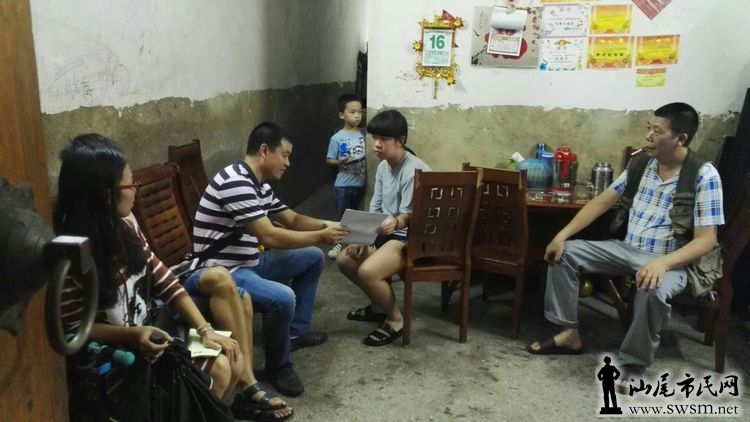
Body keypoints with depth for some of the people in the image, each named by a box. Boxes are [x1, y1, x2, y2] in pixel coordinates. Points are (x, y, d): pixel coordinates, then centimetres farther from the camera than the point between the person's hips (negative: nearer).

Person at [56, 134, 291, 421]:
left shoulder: (124, 224, -5)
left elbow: (162, 279, -2)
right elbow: (73, 329, -19)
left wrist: (204, 329, -8)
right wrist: (133, 335, -33)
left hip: (147, 329, 7)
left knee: (232, 362, -4)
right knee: (218, 369, -16)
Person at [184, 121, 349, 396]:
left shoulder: (259, 184, 9)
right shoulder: (236, 182, -24)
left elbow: (292, 220, 16)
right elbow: (270, 237, -29)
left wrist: (327, 226, -2)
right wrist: (321, 236, -19)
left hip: (250, 263, 11)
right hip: (222, 273, -11)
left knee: (313, 258, 15)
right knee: (283, 297, -34)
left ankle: (296, 331, 23)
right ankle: (278, 366, -6)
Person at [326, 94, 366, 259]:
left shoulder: (363, 134, 1)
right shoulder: (337, 138, -9)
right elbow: (329, 160, -5)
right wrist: (340, 162, -22)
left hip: (361, 183, 3)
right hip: (343, 184, -3)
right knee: (342, 216, 5)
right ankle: (340, 243, 17)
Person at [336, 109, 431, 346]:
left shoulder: (414, 171, -22)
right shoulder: (383, 167, 6)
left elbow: (410, 215, -25)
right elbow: (375, 208, 10)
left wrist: (395, 223, -47)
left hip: (410, 238, -10)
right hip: (386, 233, 10)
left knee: (367, 271, -28)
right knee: (344, 259, 7)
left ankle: (395, 320, -3)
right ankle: (380, 305, 23)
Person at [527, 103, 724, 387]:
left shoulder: (704, 176, -15)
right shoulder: (640, 163, 2)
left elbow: (706, 240, -19)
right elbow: (603, 201, 5)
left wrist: (662, 262, -37)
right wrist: (563, 234, -6)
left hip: (672, 261, -6)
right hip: (628, 249, 6)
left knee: (653, 290, -40)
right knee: (564, 252, -8)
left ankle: (633, 367, -18)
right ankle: (569, 333, 0)